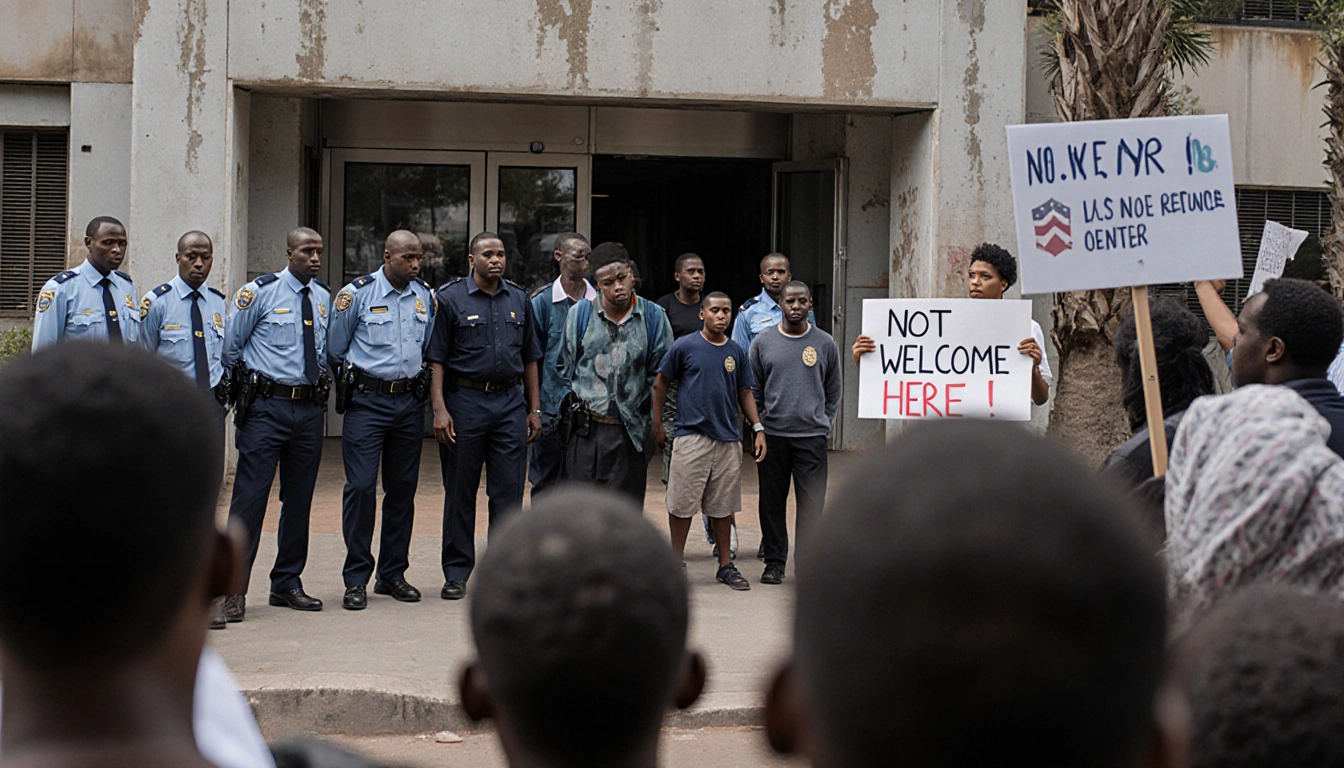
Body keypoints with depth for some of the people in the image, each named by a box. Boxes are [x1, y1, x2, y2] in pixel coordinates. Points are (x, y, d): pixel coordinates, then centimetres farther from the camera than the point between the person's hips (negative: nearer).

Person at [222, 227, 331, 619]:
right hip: (267, 407, -5)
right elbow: (230, 345, 2)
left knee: (299, 498, 10)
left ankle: (287, 583, 21)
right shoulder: (259, 292, -5)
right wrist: (247, 384, 7)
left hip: (311, 407, 5)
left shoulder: (324, 297, 10)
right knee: (250, 496, -7)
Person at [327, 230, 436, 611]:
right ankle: (356, 579, -1)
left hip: (410, 403, 4)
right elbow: (335, 349, 5)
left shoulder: (426, 297, 9)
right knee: (361, 486, -8)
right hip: (368, 402, -4)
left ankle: (393, 573, 19)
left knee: (403, 487, 8)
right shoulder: (358, 293, -4)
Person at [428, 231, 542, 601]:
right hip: (464, 400, -3)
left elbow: (530, 357, 16)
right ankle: (456, 573, 12)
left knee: (509, 491, 2)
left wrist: (534, 408, 12)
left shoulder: (519, 299, 11)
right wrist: (439, 409, -13)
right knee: (460, 492, 4)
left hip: (510, 403, 3)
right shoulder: (450, 298, -1)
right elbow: (435, 359, -5)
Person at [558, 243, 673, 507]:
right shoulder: (580, 313, 4)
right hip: (586, 428, 1)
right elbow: (565, 367, 13)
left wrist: (659, 424, 2)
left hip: (631, 431, -1)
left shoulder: (654, 317, 2)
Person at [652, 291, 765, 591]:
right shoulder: (684, 346, -2)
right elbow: (660, 384, 5)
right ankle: (676, 562, 11)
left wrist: (758, 428, 7)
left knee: (724, 506, 8)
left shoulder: (736, 352, 10)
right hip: (691, 436, -3)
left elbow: (744, 393, 17)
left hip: (727, 439, 3)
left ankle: (726, 565, 18)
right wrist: (657, 425, 3)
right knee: (682, 503, -2)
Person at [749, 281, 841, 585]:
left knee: (811, 503, -3)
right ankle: (775, 561, 16)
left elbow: (834, 391, 12)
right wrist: (757, 427, 4)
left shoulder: (825, 343, 6)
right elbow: (753, 390, 11)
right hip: (772, 435, 1)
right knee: (772, 502, 6)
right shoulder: (763, 342, 6)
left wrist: (825, 424, 4)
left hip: (812, 436, -1)